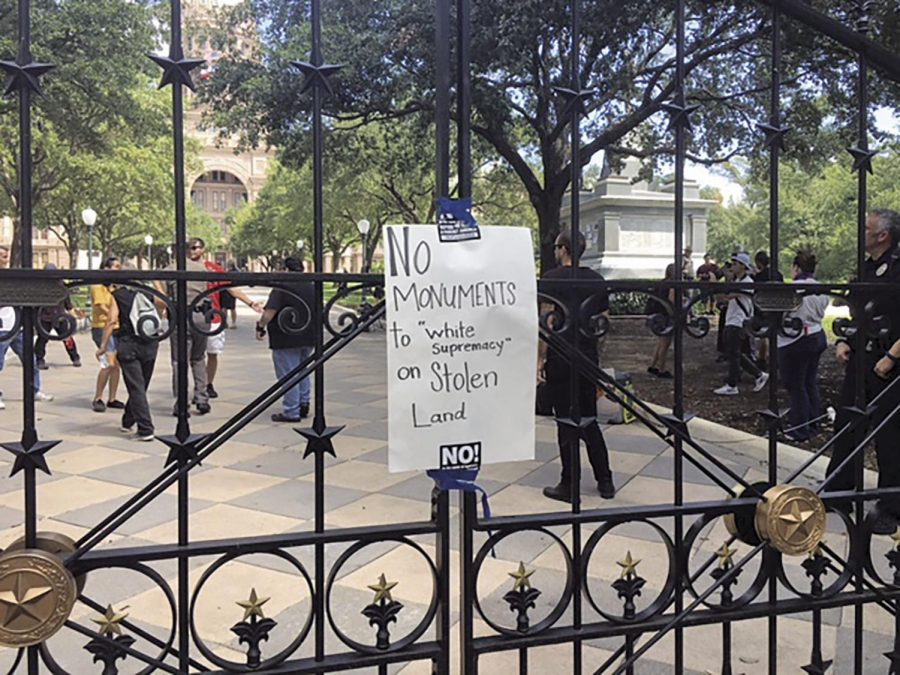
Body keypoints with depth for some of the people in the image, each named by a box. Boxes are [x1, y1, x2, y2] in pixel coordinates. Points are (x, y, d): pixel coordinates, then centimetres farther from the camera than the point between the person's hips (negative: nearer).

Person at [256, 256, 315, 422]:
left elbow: (269, 312, -19)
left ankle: (291, 412, -1)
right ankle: (304, 405, 22)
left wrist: (260, 327, -5)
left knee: (287, 375, -2)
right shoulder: (312, 287, 10)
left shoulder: (282, 288, -14)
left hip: (286, 340, -7)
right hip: (308, 338, 8)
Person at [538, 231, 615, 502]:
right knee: (589, 420, 15)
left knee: (567, 422, 1)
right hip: (589, 358, 6)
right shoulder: (597, 279, 10)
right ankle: (605, 482, 19)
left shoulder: (552, 278, -7)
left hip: (560, 359, -5)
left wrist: (540, 359, -9)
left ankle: (568, 485, 8)